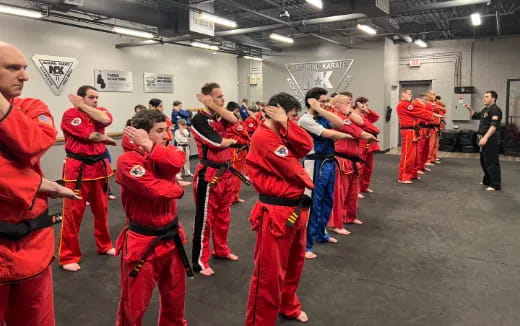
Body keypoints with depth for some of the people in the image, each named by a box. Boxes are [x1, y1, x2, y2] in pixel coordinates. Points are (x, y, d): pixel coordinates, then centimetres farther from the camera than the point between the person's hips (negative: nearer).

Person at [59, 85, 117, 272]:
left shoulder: (99, 111, 9)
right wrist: (108, 140, -1)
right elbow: (92, 136, -17)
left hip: (99, 166, 6)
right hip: (78, 168, -6)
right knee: (73, 213, -1)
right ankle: (68, 257, 12)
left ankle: (104, 245, 35)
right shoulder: (70, 115, -9)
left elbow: (106, 120, -15)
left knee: (101, 209, 17)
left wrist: (83, 106, -7)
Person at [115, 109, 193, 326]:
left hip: (171, 237, 6)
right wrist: (179, 188, -10)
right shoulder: (127, 161, -17)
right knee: (134, 303, 10)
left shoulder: (165, 152, 3)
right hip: (142, 242, -6)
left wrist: (148, 145, -20)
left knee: (175, 294, 23)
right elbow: (156, 189, -28)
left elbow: (177, 161, -21)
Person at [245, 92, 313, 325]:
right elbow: (293, 170, -19)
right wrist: (308, 183, 1)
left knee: (294, 264, 24)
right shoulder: (264, 137, -19)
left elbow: (306, 146, -2)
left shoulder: (281, 133, 13)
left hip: (294, 209, 10)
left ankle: (288, 306, 46)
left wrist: (286, 125, -12)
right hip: (276, 213, -10)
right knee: (270, 273, 0)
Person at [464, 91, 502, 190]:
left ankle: (495, 184, -3)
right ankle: (487, 181, 30)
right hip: (484, 139, 10)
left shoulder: (495, 109, -14)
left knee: (492, 162, -8)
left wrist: (485, 138, -32)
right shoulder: (486, 109, 16)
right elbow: (474, 116, 29)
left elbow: (494, 126, -24)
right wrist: (470, 109, 9)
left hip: (491, 140, -10)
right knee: (484, 161, 18)